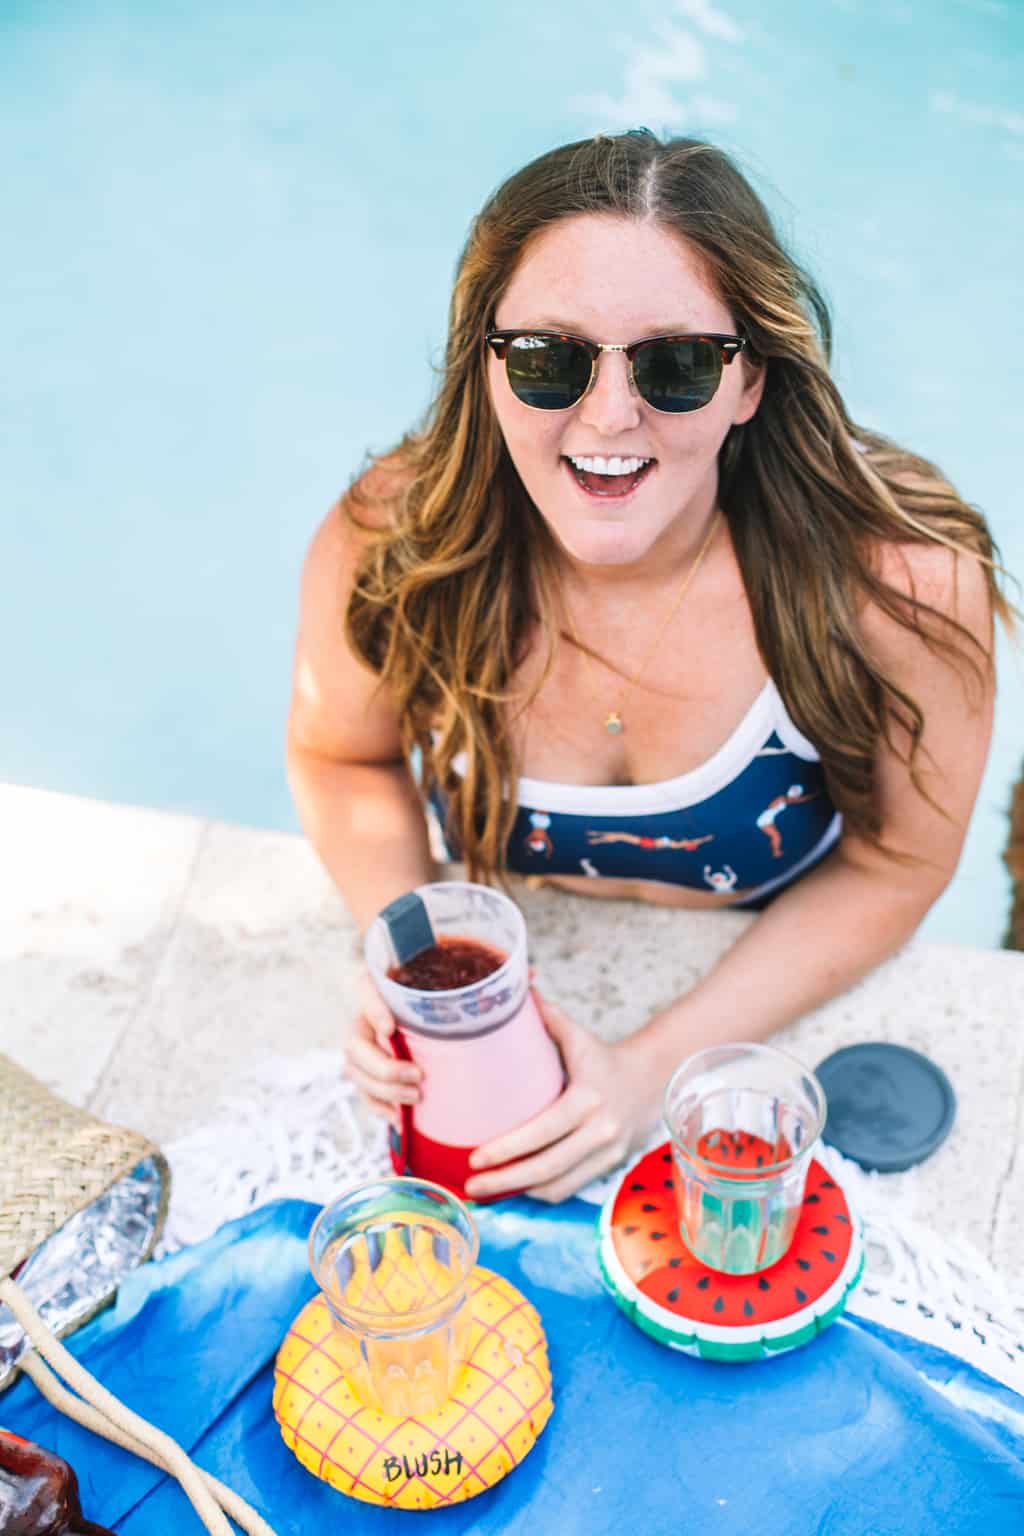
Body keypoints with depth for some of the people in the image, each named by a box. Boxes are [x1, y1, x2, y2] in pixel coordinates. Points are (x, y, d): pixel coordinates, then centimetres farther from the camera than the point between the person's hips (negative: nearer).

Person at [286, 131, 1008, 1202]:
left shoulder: (905, 578, -33)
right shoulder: (385, 552, -29)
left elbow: (892, 868, -18)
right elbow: (341, 755, -7)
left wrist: (656, 1066, -27)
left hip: (775, 996, 0)